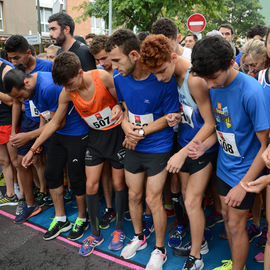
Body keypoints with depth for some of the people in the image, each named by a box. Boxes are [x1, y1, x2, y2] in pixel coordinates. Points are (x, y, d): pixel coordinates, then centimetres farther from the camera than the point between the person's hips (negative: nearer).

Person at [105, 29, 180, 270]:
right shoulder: (119, 77, -6)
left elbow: (170, 116, -12)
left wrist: (141, 132, -17)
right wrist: (127, 127, -11)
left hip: (158, 148, -5)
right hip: (133, 146, 5)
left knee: (153, 200, 2)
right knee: (134, 195, 16)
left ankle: (160, 250, 26)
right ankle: (139, 237, 42)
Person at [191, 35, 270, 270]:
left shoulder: (251, 91, -27)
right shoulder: (214, 87, -6)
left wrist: (243, 185, -19)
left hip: (245, 170, -6)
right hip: (223, 166, 6)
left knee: (236, 224, 6)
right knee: (226, 216, 19)